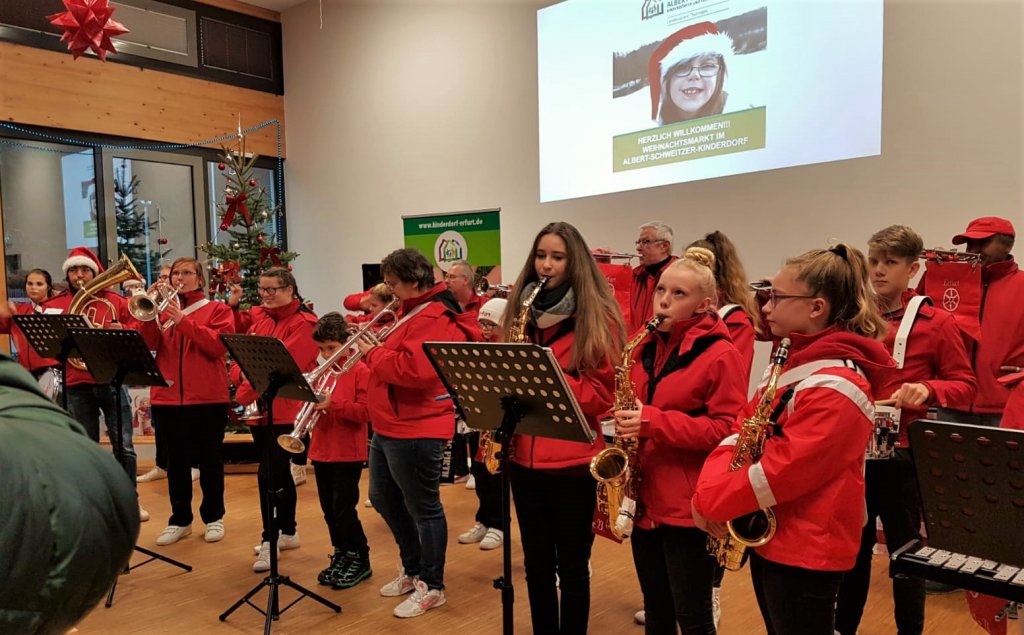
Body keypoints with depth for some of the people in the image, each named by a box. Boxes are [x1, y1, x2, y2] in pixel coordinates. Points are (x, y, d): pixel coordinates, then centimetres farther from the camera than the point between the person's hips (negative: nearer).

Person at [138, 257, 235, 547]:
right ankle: (180, 519, 21)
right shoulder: (163, 308, 12)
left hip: (208, 398, -3)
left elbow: (218, 345, -13)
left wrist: (182, 320, -19)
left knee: (210, 459, 6)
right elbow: (146, 344, -1)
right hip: (168, 397, 3)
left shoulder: (217, 309, 3)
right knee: (176, 461, 10)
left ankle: (214, 517, 18)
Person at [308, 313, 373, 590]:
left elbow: (366, 411, -16)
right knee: (329, 510, 13)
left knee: (344, 509, -3)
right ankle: (341, 556, 28)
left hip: (348, 452, -7)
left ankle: (360, 560, 12)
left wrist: (333, 403, -25)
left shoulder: (359, 370, -9)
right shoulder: (318, 370, 11)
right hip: (321, 450, 7)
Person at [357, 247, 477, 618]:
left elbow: (413, 370, -30)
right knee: (384, 499, 21)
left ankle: (432, 587, 19)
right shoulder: (413, 312, 14)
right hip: (388, 427, 11)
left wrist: (373, 355, -18)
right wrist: (375, 349, 4)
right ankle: (412, 570, 38)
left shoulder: (433, 319, -19)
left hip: (415, 431, -11)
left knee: (423, 508, 3)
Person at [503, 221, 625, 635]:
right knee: (536, 564, 16)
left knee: (572, 566, 9)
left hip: (573, 462, -4)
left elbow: (605, 393, -10)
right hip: (524, 457, 4)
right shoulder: (520, 312, 9)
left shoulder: (597, 317, -6)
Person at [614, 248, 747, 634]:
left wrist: (653, 421, -23)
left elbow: (728, 429, -17)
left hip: (690, 505, -6)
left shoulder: (720, 355, -12)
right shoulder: (646, 348, 9)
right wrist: (626, 423, 1)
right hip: (646, 499, 7)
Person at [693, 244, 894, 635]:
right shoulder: (795, 363, 8)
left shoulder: (835, 386, -23)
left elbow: (783, 470, -26)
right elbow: (745, 426, 6)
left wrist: (712, 504, -16)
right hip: (769, 536, 9)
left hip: (806, 551, -9)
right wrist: (709, 490, -9)